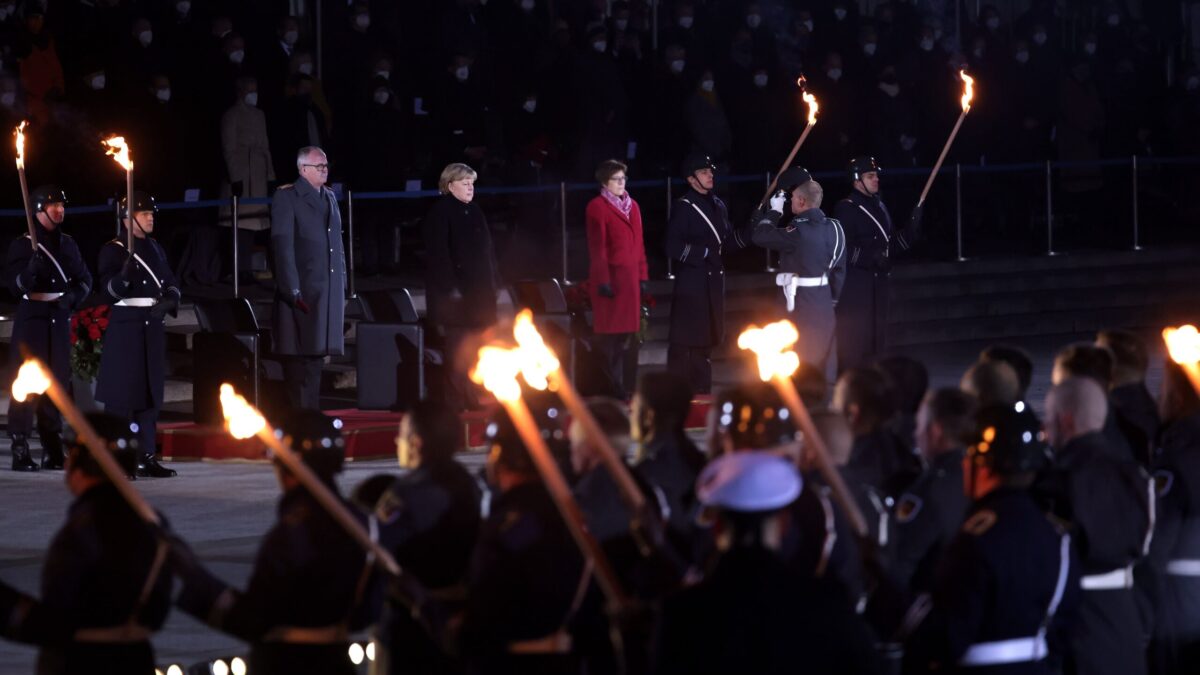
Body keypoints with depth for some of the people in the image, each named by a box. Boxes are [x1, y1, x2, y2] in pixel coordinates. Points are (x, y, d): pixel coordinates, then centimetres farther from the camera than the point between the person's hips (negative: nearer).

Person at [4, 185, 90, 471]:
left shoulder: (67, 244, 13)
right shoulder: (22, 245, -2)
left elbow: (84, 279, 13)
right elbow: (15, 283, -10)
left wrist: (72, 296, -8)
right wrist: (31, 270, -30)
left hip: (60, 317, 5)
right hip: (32, 316, -5)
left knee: (57, 380, 5)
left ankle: (52, 449, 12)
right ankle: (20, 450, -9)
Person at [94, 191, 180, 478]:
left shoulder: (155, 249, 15)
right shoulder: (113, 250, -5)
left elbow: (171, 283, 15)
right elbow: (107, 289, -13)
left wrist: (170, 299, -7)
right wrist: (124, 277, -33)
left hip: (152, 327, 7)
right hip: (125, 327, -7)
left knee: (150, 393, 8)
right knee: (122, 394, -7)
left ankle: (146, 457, 13)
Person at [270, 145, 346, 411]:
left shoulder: (329, 197, 17)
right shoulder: (286, 197, -4)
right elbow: (282, 246, -10)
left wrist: (342, 286, 14)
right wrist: (292, 290, -17)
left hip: (329, 290, 7)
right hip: (302, 289, -7)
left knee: (317, 352, 9)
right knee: (299, 356, -7)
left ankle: (312, 409, 14)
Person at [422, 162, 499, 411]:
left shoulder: (474, 212, 15)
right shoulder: (440, 213, -8)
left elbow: (487, 251, 20)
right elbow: (438, 254, -14)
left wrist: (492, 283, 13)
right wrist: (450, 288, -20)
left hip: (479, 289, 7)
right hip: (454, 291, -7)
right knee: (456, 348, -8)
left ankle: (471, 397, 8)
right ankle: (455, 398, -5)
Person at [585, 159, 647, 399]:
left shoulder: (632, 206, 16)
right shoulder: (597, 206, -4)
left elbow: (639, 243, 17)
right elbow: (597, 247, -9)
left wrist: (642, 276, 11)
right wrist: (603, 280, -14)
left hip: (630, 278, 7)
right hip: (610, 277, -7)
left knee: (625, 334, 7)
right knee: (609, 335, -5)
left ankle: (619, 388, 12)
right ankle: (608, 387, -3)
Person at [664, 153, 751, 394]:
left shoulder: (718, 206, 13)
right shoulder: (682, 207, -9)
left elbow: (730, 241, 13)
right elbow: (674, 248, -15)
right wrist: (702, 253, -15)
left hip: (714, 282, 8)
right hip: (691, 283, -8)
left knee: (707, 339, 13)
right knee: (684, 342, -7)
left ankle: (701, 393, 20)